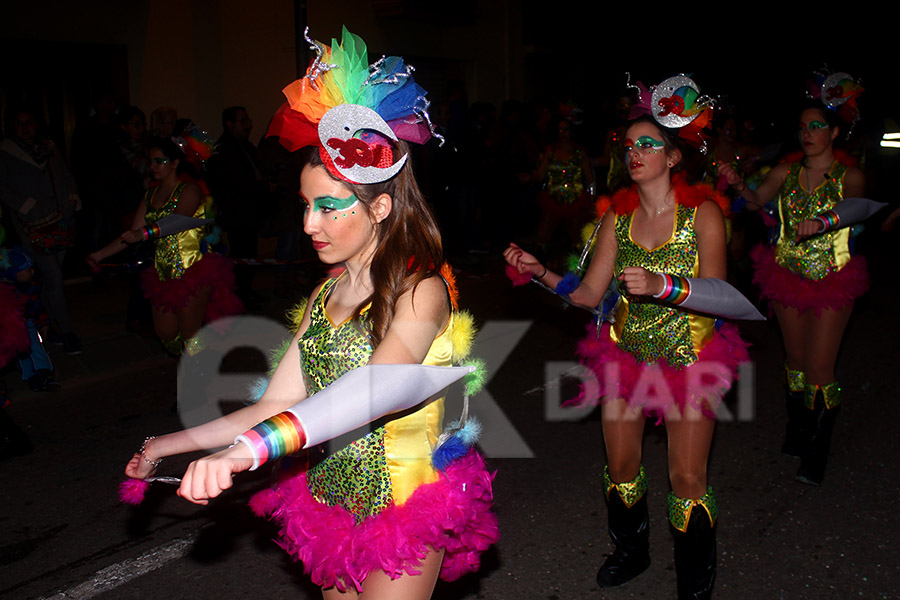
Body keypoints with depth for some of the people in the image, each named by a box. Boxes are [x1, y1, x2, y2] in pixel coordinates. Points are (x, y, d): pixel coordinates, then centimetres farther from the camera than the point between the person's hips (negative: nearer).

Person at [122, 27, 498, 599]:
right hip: (329, 505, 6)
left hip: (403, 511, -6)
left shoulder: (421, 291, -17)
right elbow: (277, 407, 5)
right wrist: (167, 446, 0)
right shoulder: (325, 297, 5)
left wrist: (247, 450, -47)